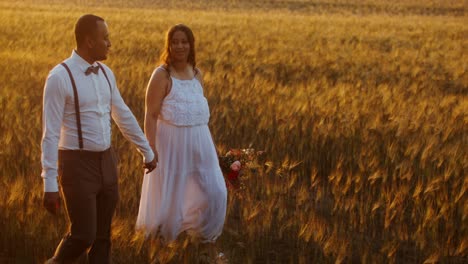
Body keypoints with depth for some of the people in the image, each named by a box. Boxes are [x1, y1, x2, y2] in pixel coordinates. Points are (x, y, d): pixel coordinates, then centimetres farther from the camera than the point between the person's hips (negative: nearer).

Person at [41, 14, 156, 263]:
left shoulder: (105, 73, 5)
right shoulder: (59, 77, -17)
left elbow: (123, 115, 18)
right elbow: (51, 134, -17)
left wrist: (147, 151, 24)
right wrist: (50, 185, -18)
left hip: (106, 161, 7)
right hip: (78, 165, -7)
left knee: (103, 235, 11)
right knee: (83, 235, -6)